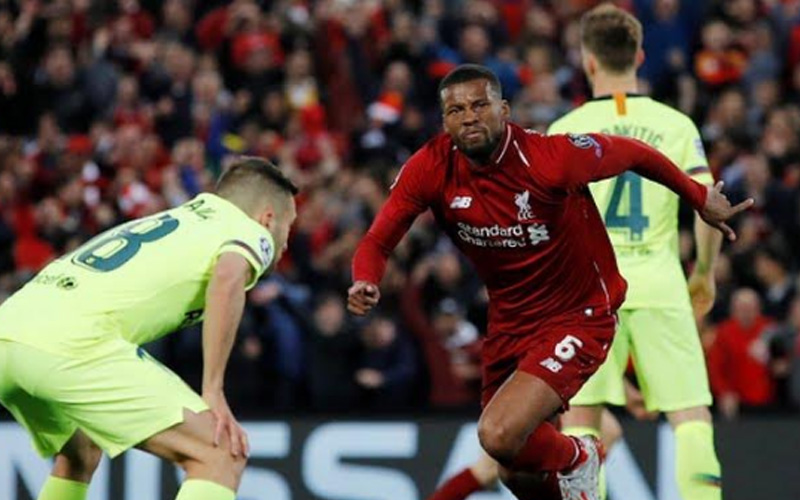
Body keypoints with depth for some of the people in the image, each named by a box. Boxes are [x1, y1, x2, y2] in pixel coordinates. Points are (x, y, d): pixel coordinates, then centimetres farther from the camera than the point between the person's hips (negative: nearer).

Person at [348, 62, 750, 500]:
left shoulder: (553, 157, -25)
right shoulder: (430, 168, -15)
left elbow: (635, 154, -8)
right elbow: (377, 242, -8)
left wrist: (699, 198, 6)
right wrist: (365, 283, -32)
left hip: (579, 317, -5)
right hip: (508, 324, 5)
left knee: (499, 436, -26)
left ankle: (575, 459, 8)